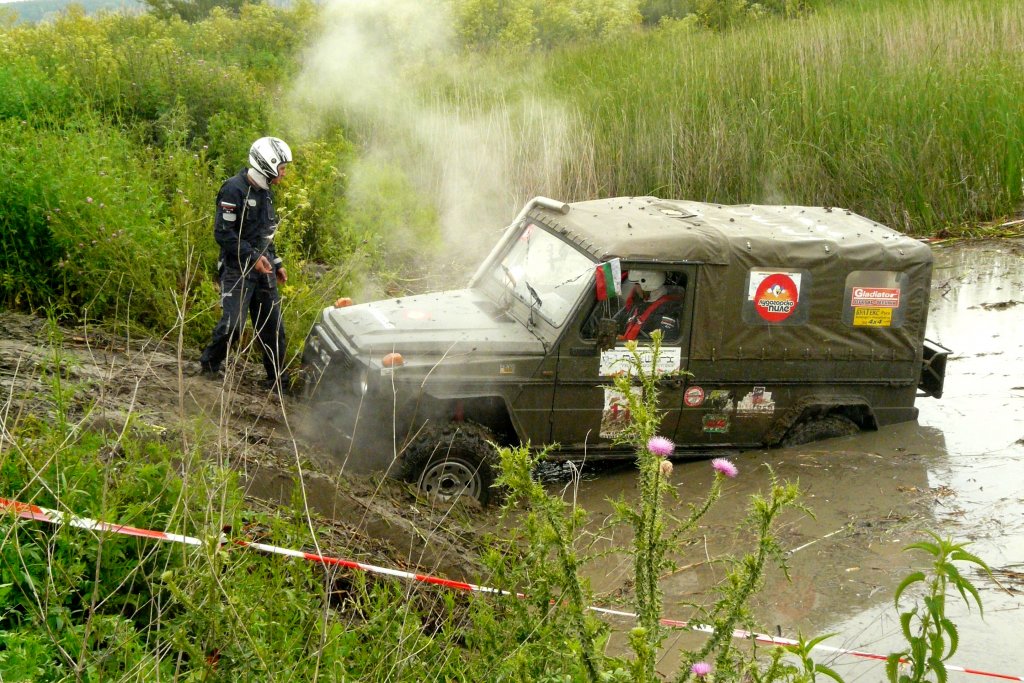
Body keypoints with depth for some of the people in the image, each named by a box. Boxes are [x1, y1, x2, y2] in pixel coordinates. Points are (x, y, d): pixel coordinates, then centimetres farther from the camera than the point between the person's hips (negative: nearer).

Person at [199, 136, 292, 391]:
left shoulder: (265, 193, 15)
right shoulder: (234, 189, -13)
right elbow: (223, 232, -17)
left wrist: (276, 263, 21)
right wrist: (252, 256, -20)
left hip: (262, 268, 8)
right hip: (237, 269, -8)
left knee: (272, 327, 6)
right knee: (233, 324, -13)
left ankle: (277, 379, 15)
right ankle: (209, 364, 12)